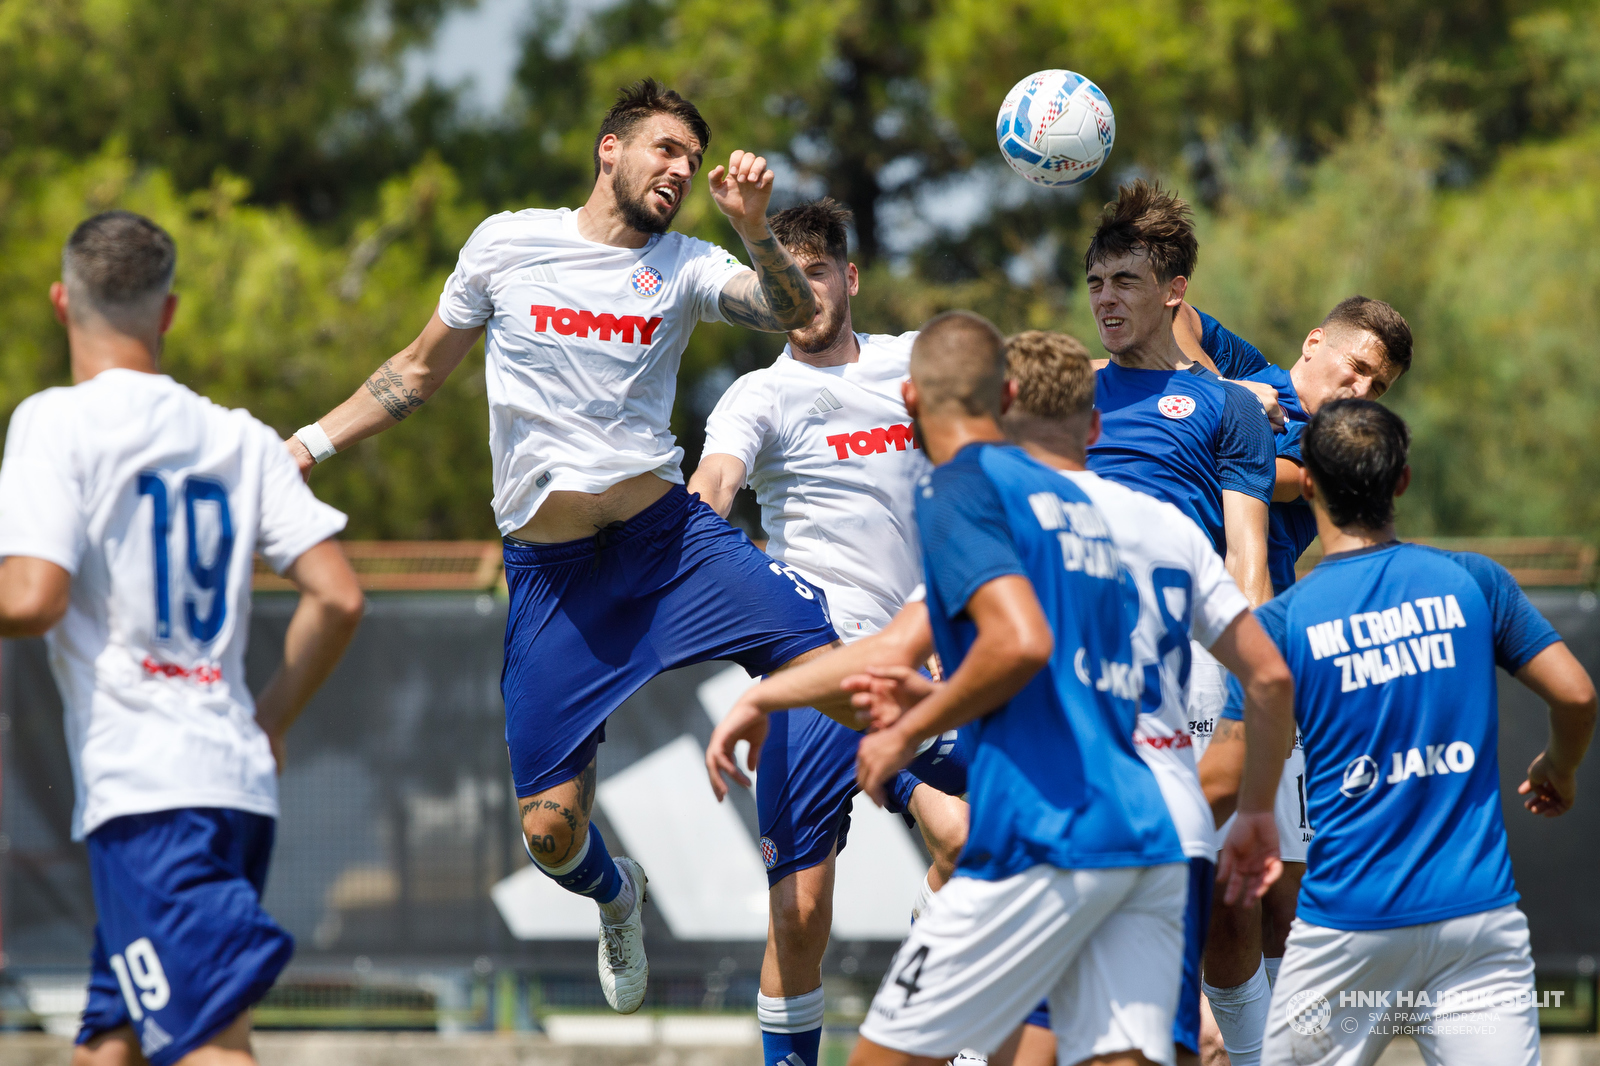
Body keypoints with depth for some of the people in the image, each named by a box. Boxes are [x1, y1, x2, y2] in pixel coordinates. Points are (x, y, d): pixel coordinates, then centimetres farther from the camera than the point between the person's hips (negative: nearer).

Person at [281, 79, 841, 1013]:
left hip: (669, 532, 0)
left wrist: (753, 230, -30)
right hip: (550, 566, 0)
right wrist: (307, 446, 12)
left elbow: (794, 314, -13)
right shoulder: (507, 244, 4)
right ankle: (617, 898, 32)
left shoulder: (685, 267, 4)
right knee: (551, 830, -4)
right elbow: (421, 371, 16)